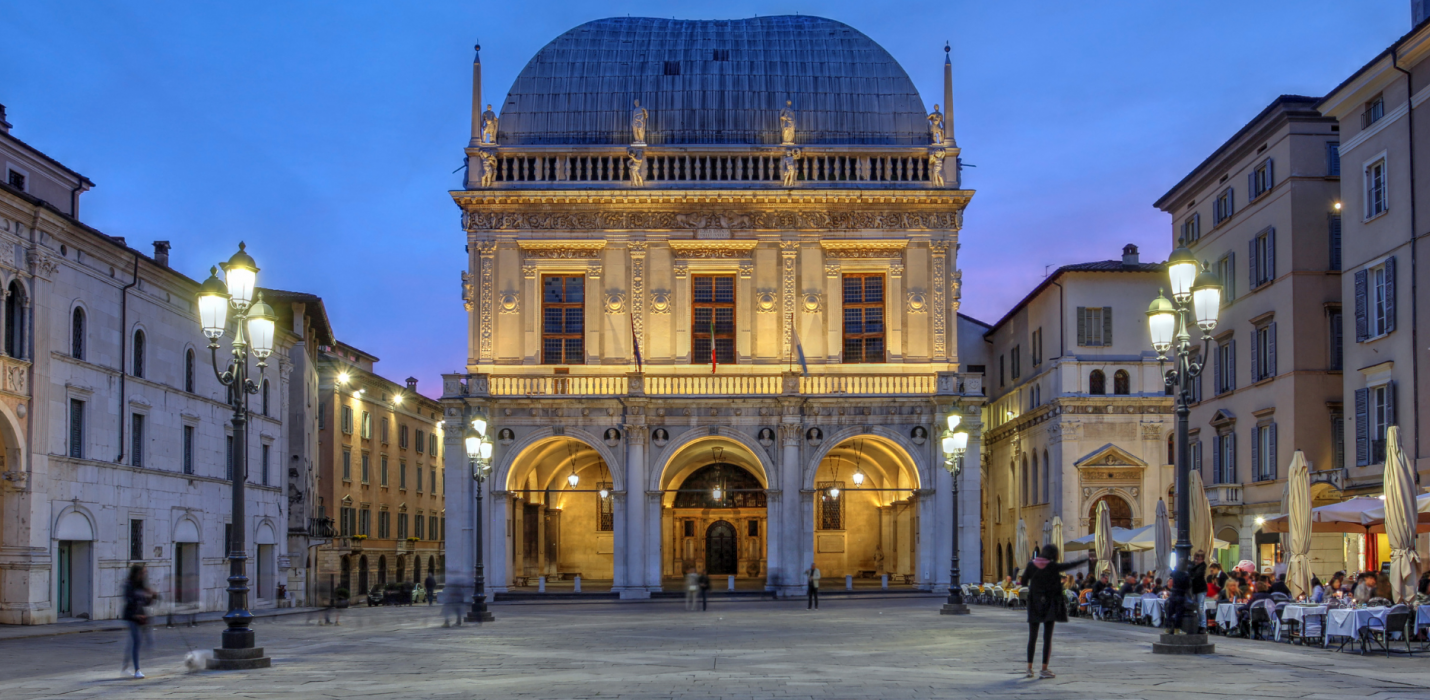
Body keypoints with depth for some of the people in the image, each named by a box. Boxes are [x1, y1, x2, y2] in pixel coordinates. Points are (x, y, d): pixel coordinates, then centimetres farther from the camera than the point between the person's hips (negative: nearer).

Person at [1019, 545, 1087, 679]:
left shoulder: (1031, 566, -1)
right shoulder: (1053, 567, -9)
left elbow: (1023, 582, 4)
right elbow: (1071, 566, 0)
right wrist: (1086, 560, 14)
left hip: (1034, 604, 3)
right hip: (1049, 605, -3)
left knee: (1032, 637, 11)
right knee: (1047, 637, 0)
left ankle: (1029, 668, 11)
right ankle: (1044, 669, -3)